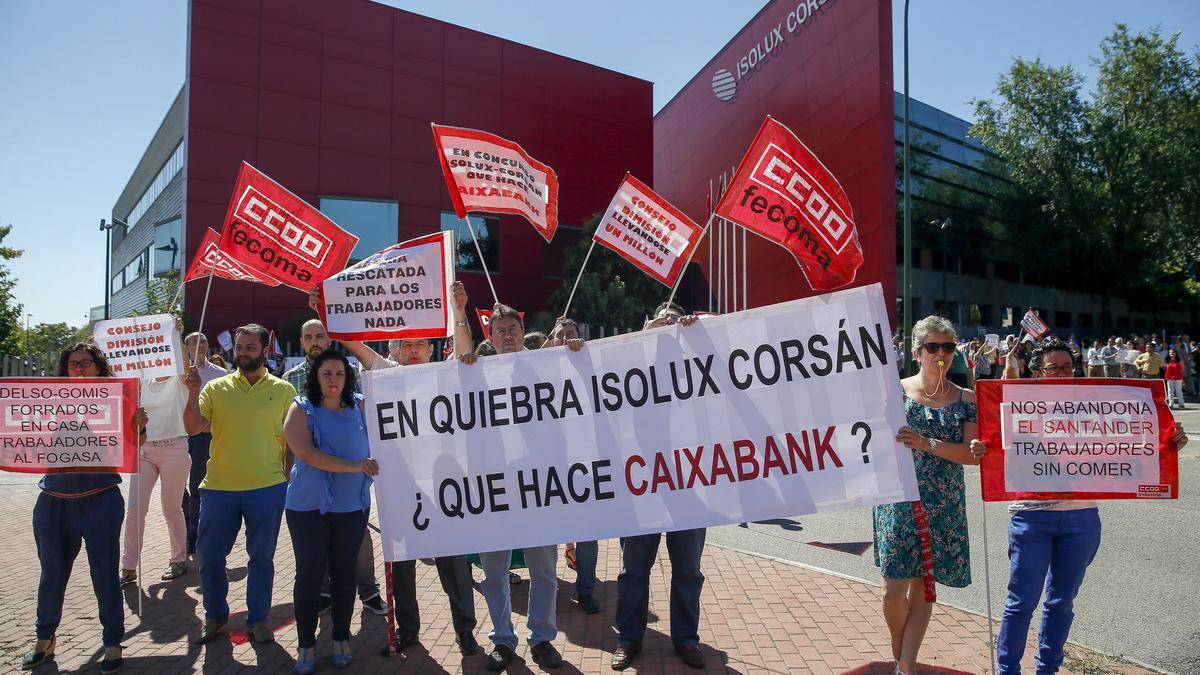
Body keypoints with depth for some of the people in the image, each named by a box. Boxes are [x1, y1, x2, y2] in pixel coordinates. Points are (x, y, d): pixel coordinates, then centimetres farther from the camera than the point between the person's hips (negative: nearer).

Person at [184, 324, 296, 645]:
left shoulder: (283, 390, 1)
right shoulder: (216, 387, 3)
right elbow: (193, 428, -4)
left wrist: (291, 480, 0)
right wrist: (193, 393, -17)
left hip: (268, 488, -1)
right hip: (219, 486, 2)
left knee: (262, 557, 9)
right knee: (209, 555, 11)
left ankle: (258, 618, 27)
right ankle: (215, 615, 33)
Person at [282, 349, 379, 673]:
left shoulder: (360, 406, 5)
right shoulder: (302, 408, -3)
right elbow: (306, 452, -15)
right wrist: (352, 466, -22)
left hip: (352, 505, 2)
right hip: (308, 505, -2)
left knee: (344, 572, 11)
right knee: (310, 573, 5)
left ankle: (341, 638, 26)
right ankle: (306, 643, 20)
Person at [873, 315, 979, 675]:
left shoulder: (967, 399, 2)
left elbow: (975, 454, -8)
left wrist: (928, 444, -21)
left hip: (944, 507, 2)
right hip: (898, 501, -1)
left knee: (922, 586, 10)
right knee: (894, 589, -1)